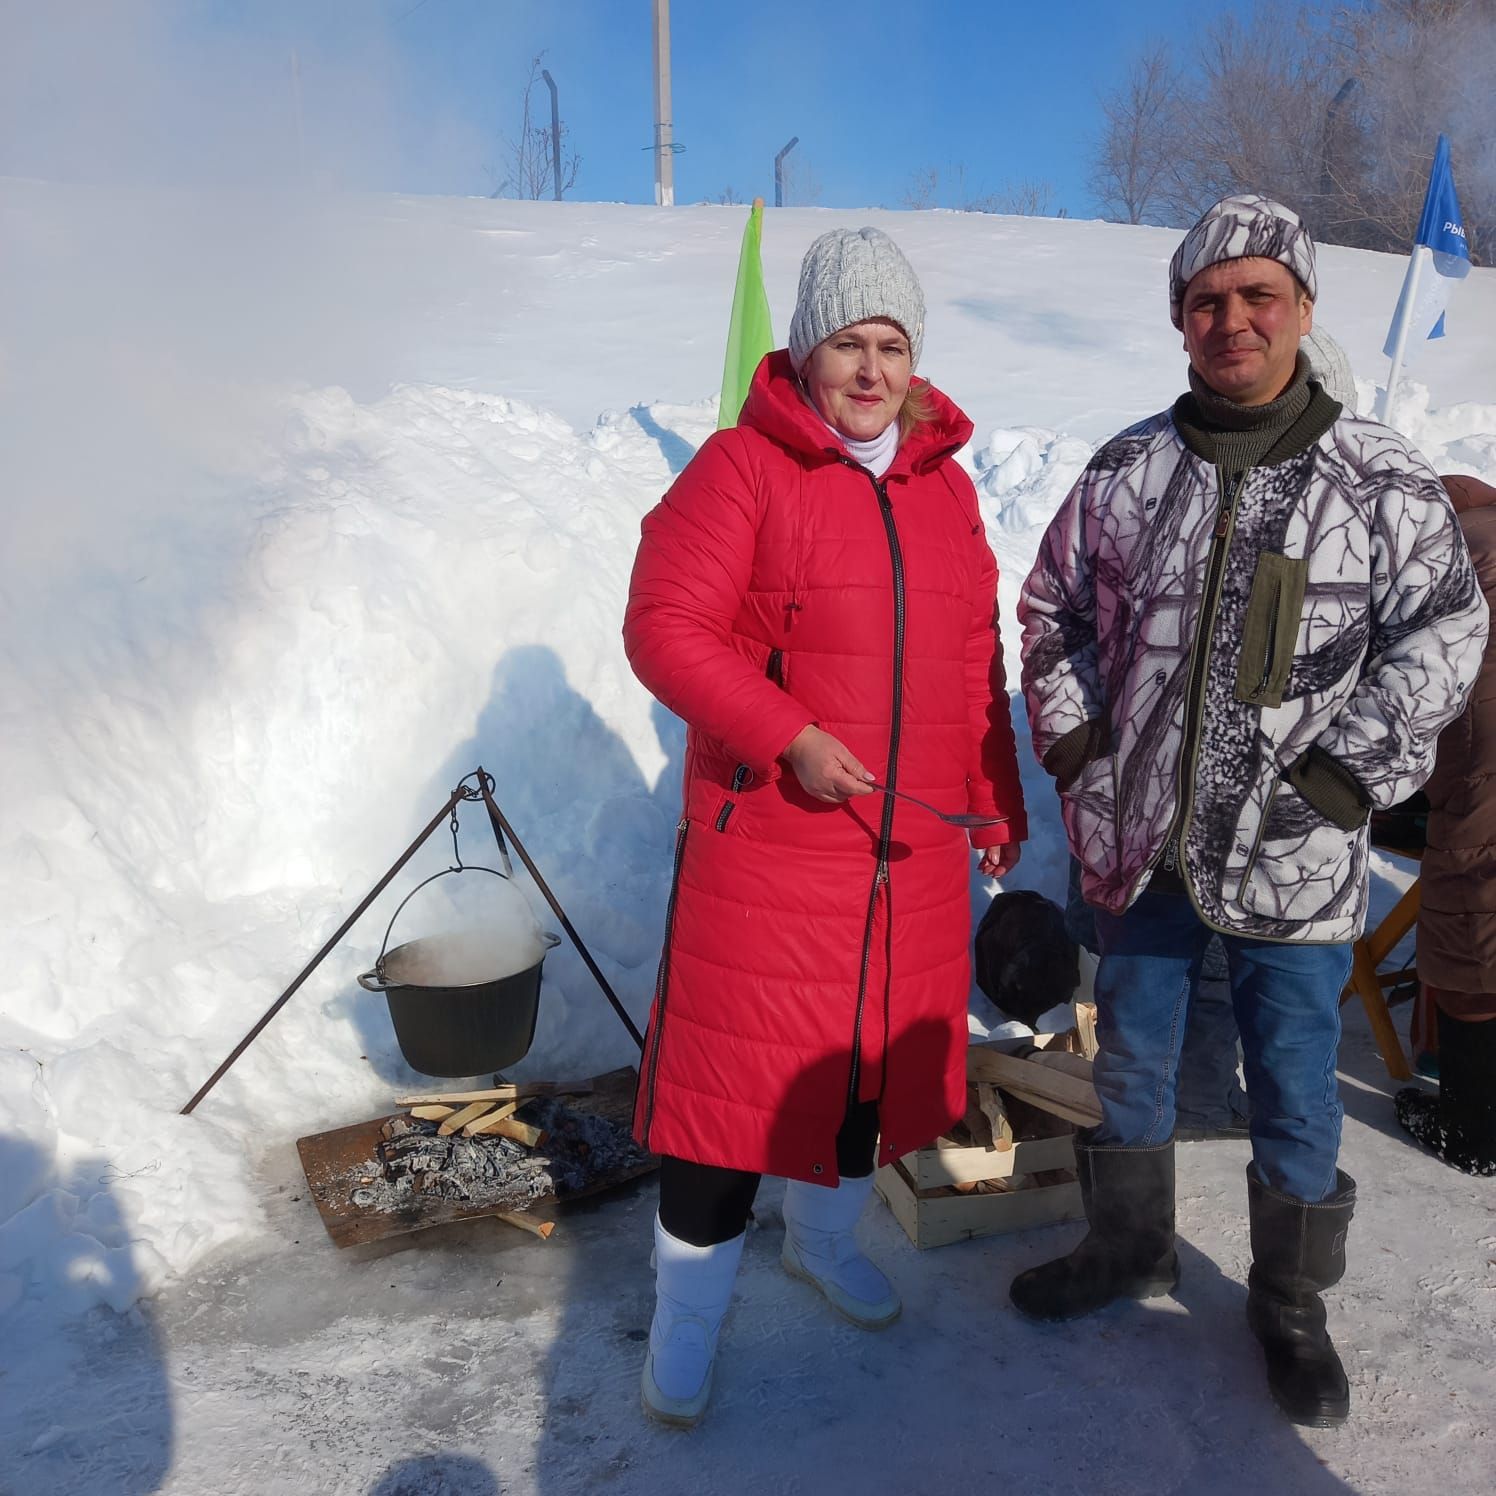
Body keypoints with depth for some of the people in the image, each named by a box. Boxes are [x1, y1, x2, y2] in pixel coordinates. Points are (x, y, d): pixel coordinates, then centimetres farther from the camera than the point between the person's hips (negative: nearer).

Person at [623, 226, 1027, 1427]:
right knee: (736, 1072, 2)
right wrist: (787, 737, -24)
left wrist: (998, 796, 14)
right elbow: (665, 626, -14)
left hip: (914, 847, 6)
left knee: (882, 1049, 18)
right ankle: (686, 1322, 25)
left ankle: (823, 1236, 46)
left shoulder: (946, 484, 11)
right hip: (767, 842, -5)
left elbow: (975, 658, 16)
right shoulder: (743, 467, -8)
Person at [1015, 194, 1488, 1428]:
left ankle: (1292, 1302, 37)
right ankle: (1130, 1246, 43)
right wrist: (1077, 750, 2)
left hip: (1293, 858, -2)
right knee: (1132, 1059, 18)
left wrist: (1340, 778, -10)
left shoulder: (1381, 481, -5)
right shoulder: (1128, 471, 1)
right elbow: (1052, 610, 11)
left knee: (1296, 1089, 11)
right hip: (1140, 841, 3)